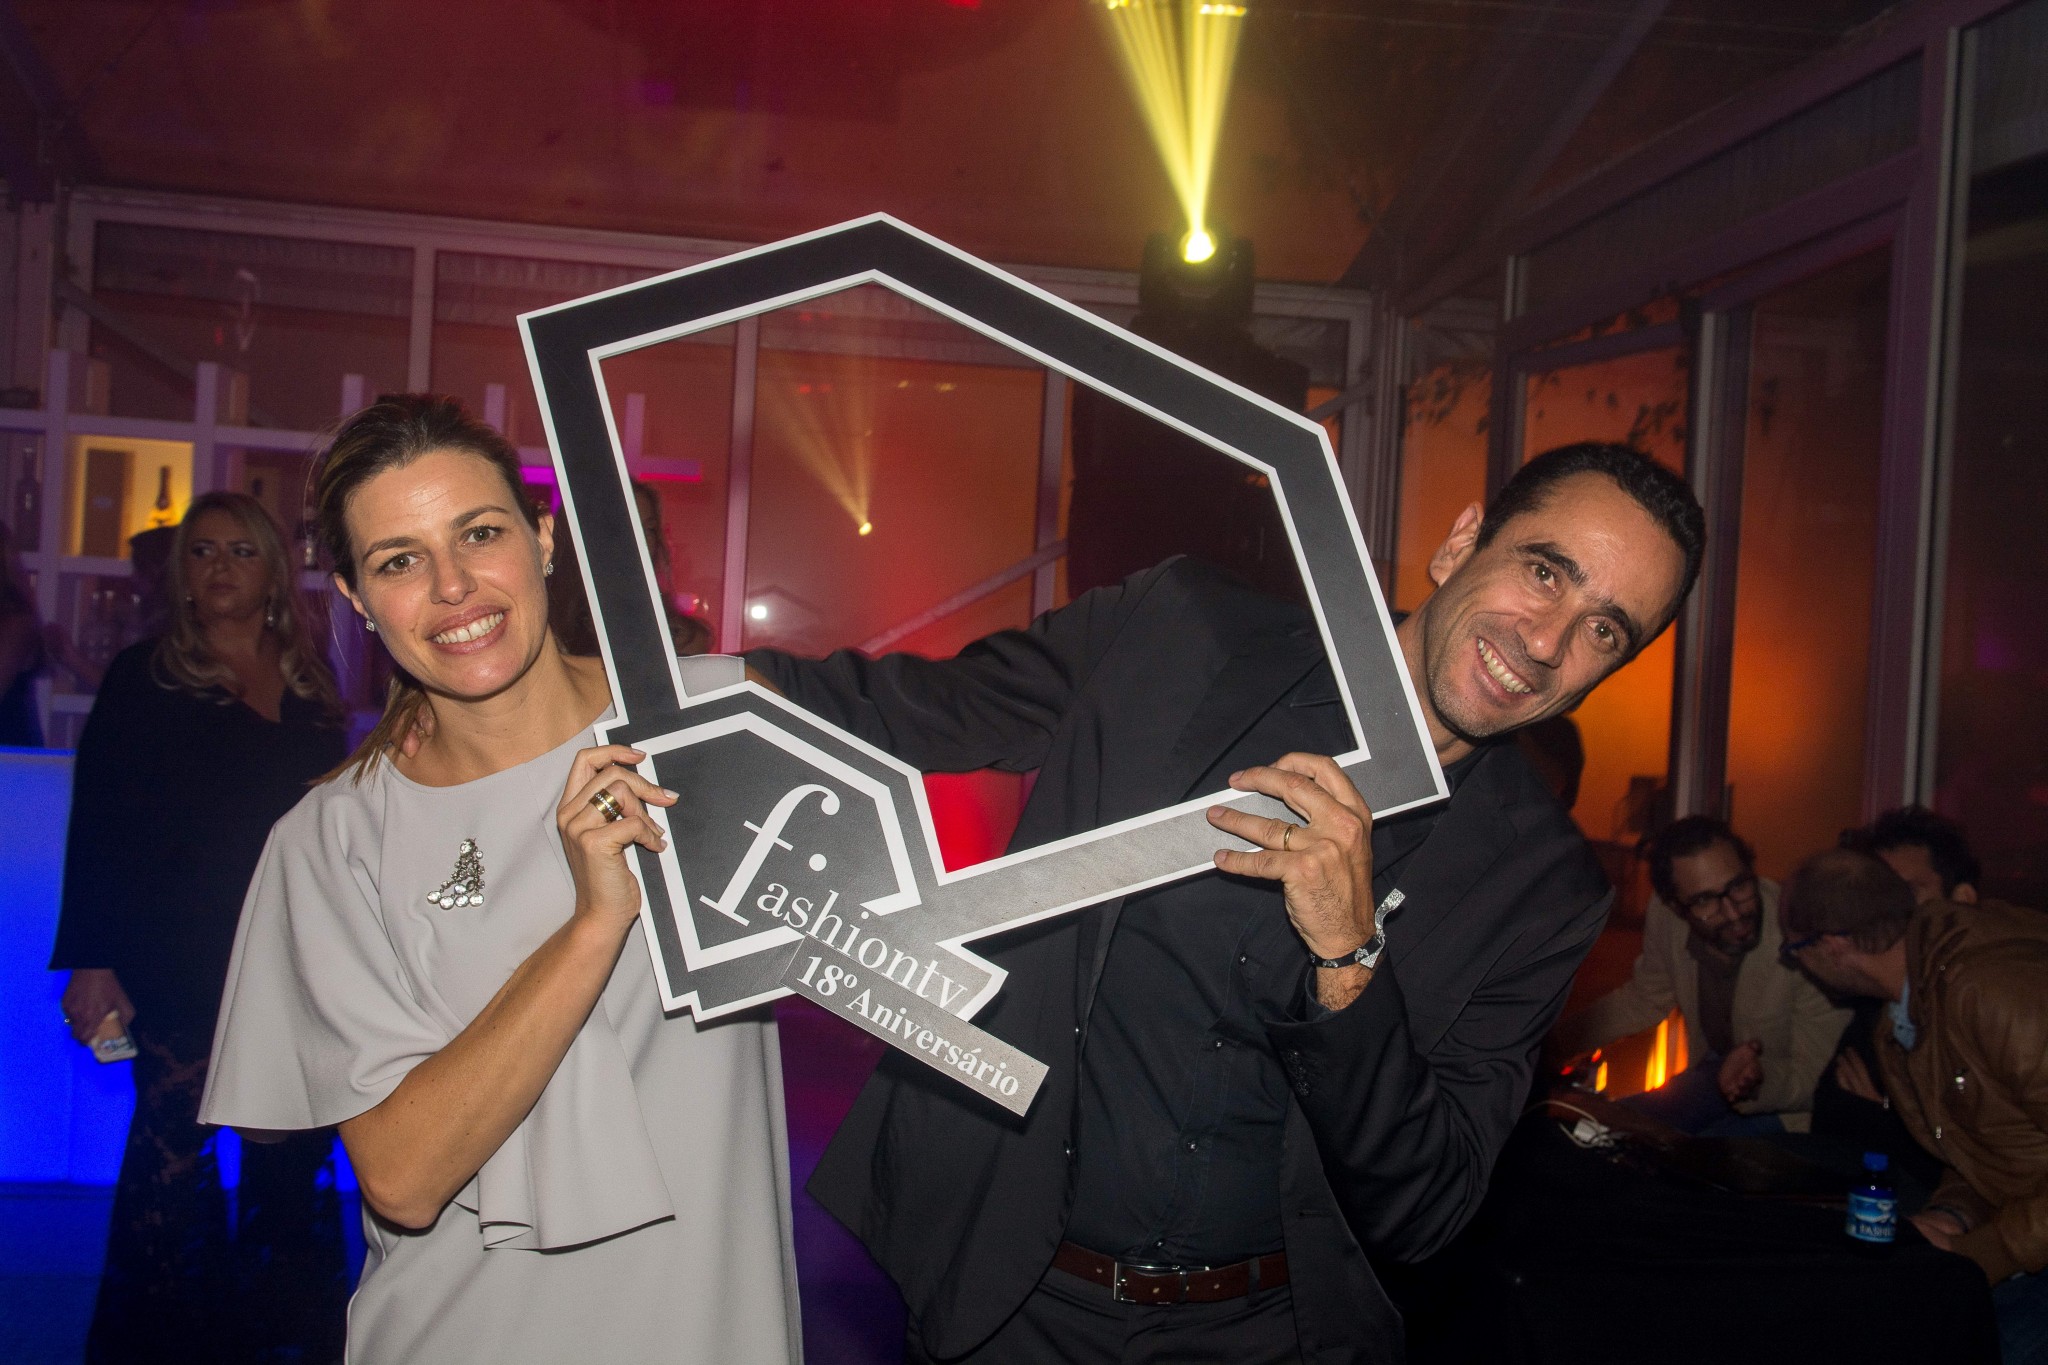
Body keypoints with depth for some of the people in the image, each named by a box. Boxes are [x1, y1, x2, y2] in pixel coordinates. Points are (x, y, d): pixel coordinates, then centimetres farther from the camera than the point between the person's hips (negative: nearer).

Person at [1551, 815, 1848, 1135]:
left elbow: (1815, 1077, -22)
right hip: (1716, 1071, 5)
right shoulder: (1664, 916, -14)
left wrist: (1759, 1078, -42)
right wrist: (1556, 1039, 8)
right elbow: (1645, 997, 8)